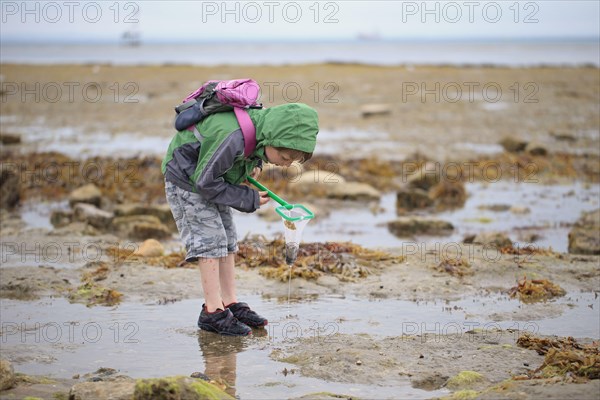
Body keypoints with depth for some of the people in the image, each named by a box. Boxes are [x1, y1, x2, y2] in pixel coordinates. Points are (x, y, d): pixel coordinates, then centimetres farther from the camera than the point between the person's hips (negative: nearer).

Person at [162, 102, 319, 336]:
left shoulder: (263, 124, -12)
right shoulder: (234, 137, -38)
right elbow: (206, 181, -28)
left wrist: (254, 165, -6)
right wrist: (249, 199, -22)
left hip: (209, 178, 9)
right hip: (187, 178, -9)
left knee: (227, 239, 7)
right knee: (210, 239, -12)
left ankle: (230, 303, 12)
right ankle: (213, 311, -8)